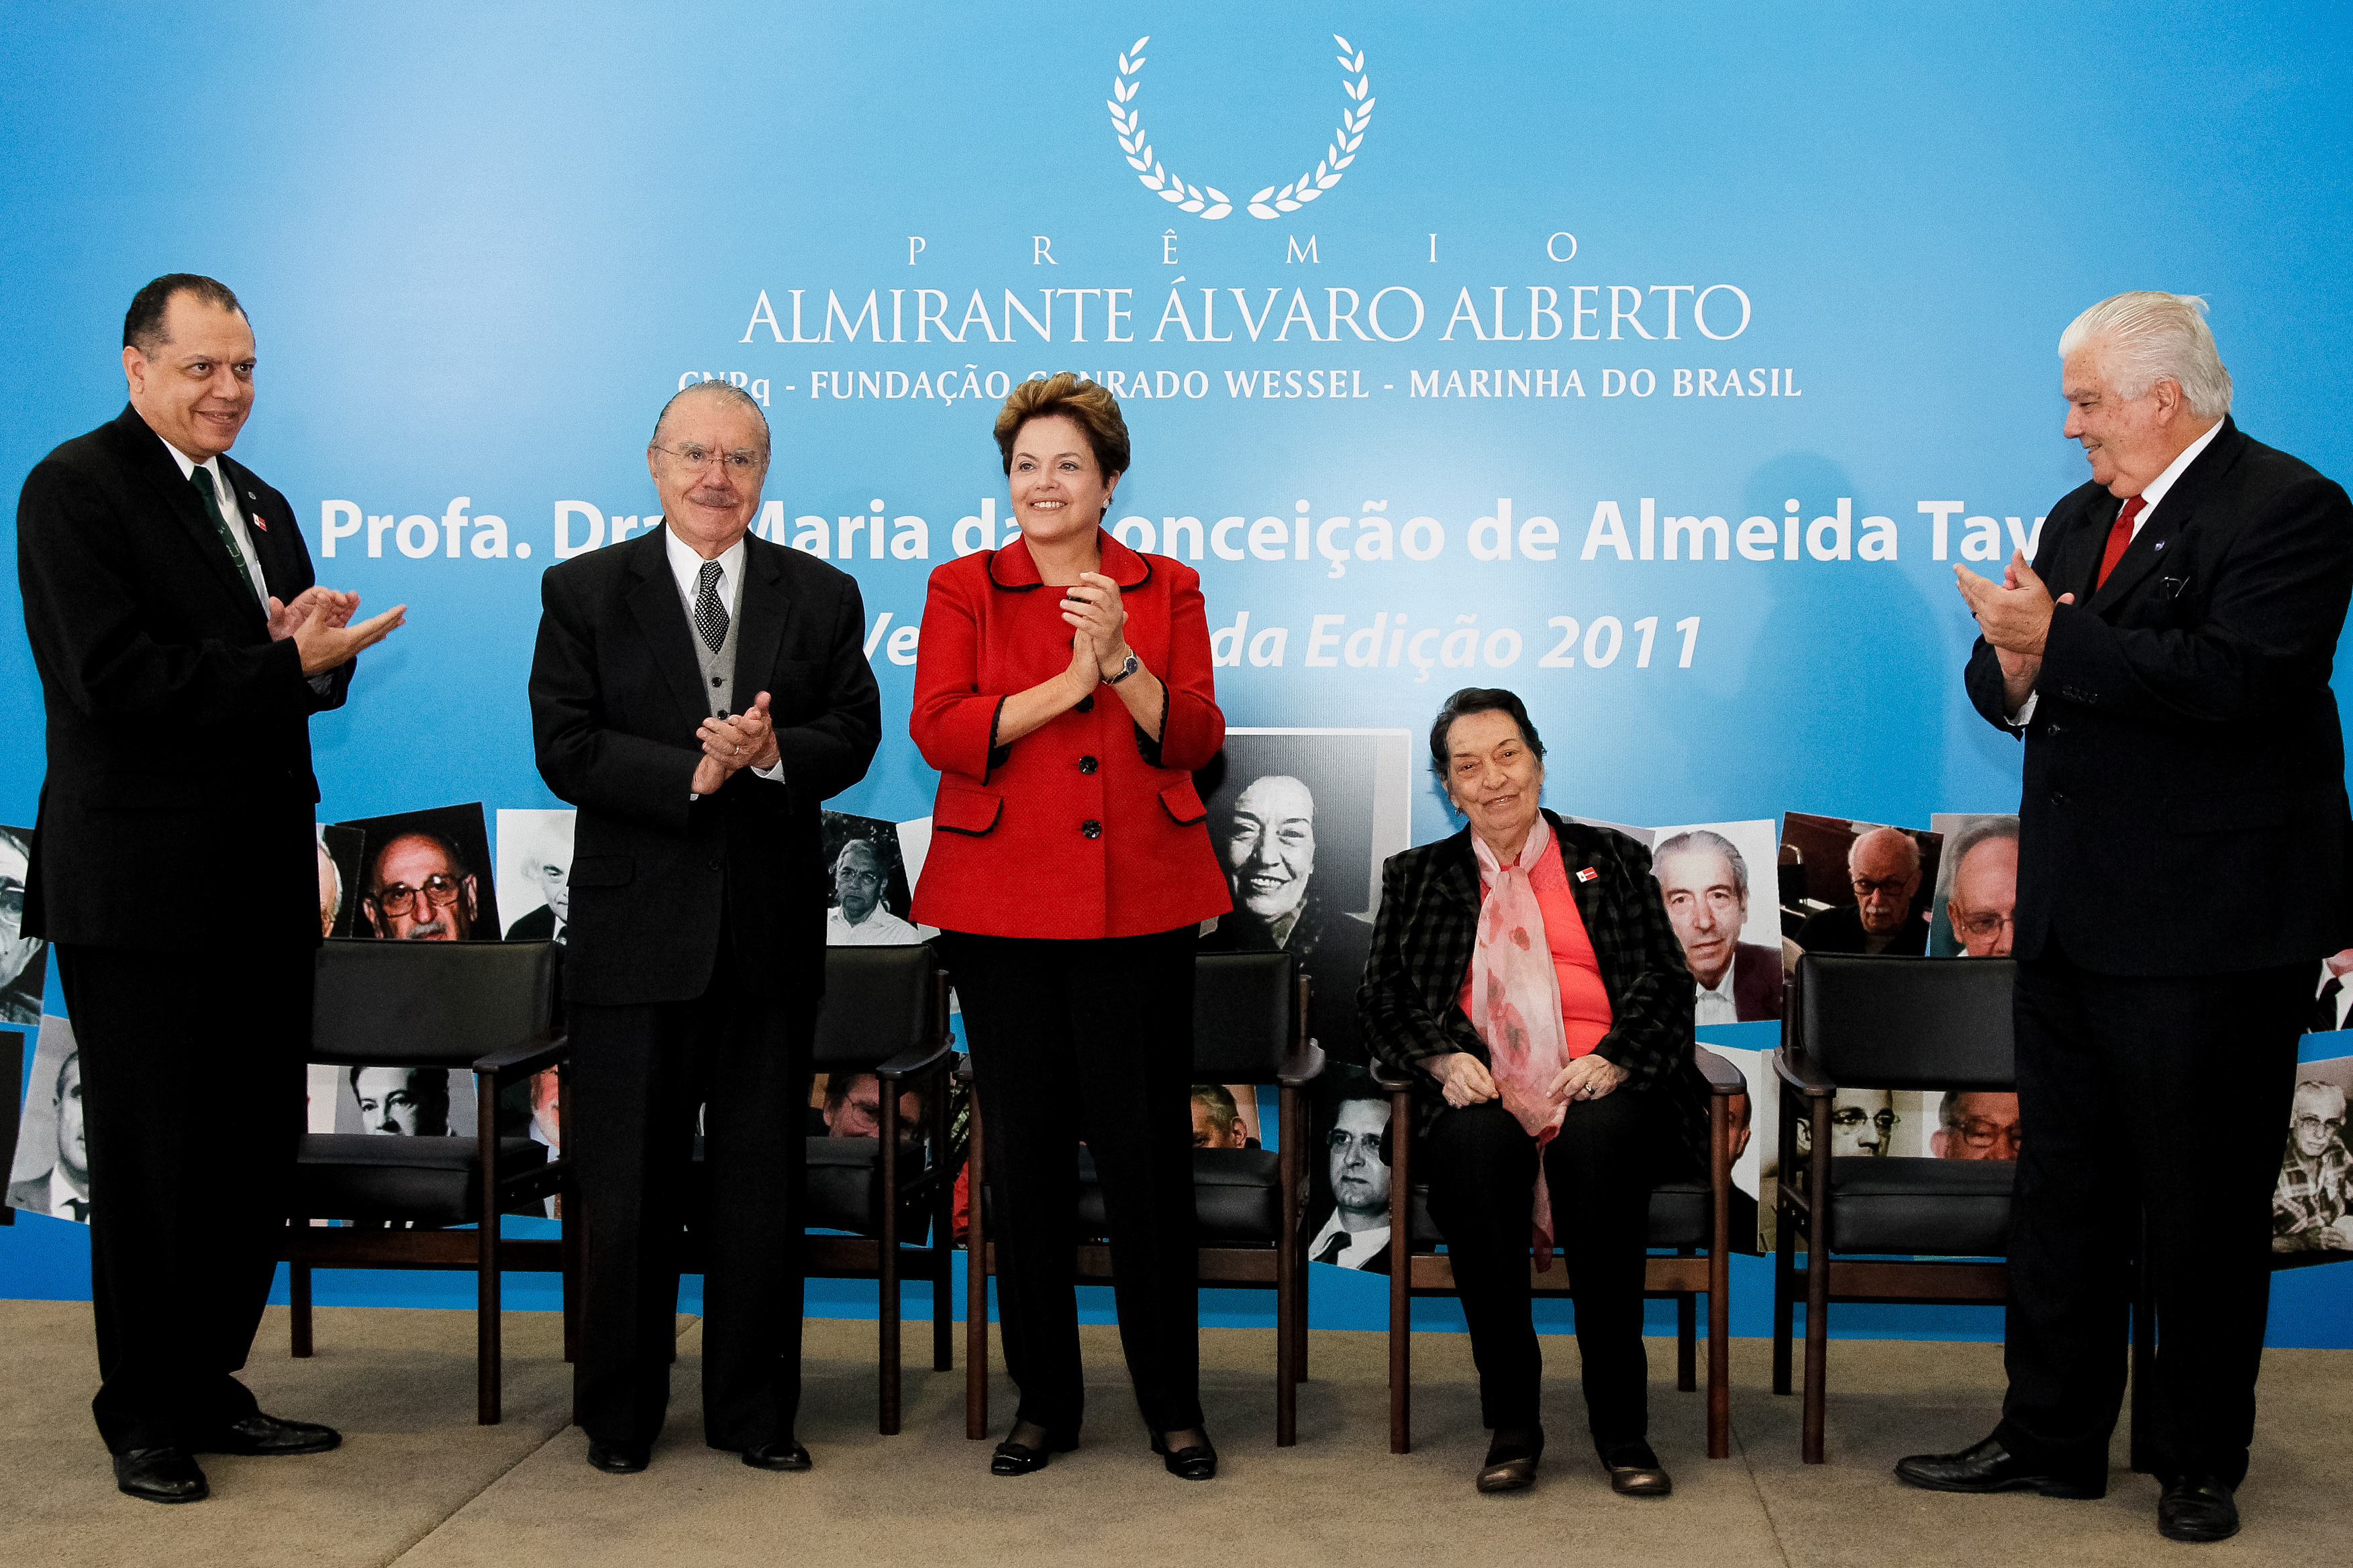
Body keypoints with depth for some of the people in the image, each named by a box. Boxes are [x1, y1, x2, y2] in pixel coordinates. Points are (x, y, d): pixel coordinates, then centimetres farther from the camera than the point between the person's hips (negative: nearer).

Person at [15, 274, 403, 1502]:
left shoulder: (262, 506, 18)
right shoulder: (74, 489, -7)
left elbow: (303, 674, 16)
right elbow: (113, 676, -19)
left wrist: (320, 642, -7)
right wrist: (285, 665, -21)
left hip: (264, 883, 8)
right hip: (143, 887, -7)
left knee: (256, 1150, 13)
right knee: (150, 1161, 4)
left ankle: (207, 1388, 27)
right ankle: (144, 1417, 18)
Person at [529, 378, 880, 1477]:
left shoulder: (823, 595, 8)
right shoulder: (584, 591, 3)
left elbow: (853, 735, 0)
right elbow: (564, 749, -7)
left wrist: (772, 752, -20)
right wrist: (690, 773, -19)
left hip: (773, 933, 2)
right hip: (636, 931, -1)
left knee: (763, 1181, 9)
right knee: (629, 1187, 7)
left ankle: (754, 1410, 21)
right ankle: (620, 1413, 21)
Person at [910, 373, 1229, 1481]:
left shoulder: (1166, 590, 9)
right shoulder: (963, 589, 8)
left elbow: (1196, 740, -1)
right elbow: (939, 731, -6)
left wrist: (1122, 661, -17)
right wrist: (1065, 684, -16)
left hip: (1140, 902, 0)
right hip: (1002, 904, 0)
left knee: (1146, 1145, 1)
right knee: (1022, 1145, 5)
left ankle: (1172, 1400, 14)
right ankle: (1043, 1400, 18)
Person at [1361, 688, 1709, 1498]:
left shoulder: (1613, 861, 19)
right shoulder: (1417, 878, 21)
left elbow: (1668, 988, 9)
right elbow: (1383, 1000, 11)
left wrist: (1611, 1061, -11)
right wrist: (1445, 1060, -10)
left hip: (1599, 1088, 0)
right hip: (1483, 1094, 1)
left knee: (1598, 1140, -36)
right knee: (1474, 1144, -35)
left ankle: (1621, 1424, -28)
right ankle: (1510, 1421, -26)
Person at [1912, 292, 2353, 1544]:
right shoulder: (2080, 518, 15)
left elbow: (2237, 681, -25)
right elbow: (2007, 678, 13)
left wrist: (2058, 646, -22)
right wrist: (2011, 671, -10)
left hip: (2209, 926, -8)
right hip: (2072, 918, 8)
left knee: (2205, 1206, 5)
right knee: (2061, 1187, 15)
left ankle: (2199, 1460, 20)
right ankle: (2052, 1438, 27)